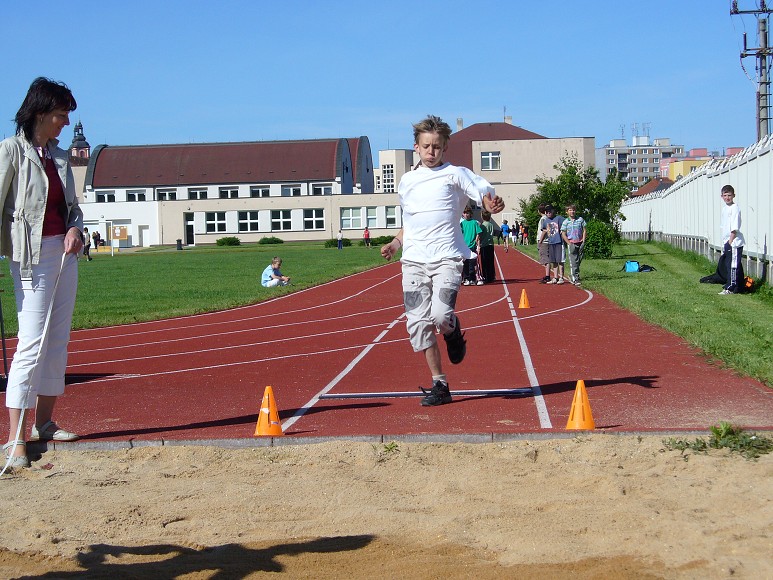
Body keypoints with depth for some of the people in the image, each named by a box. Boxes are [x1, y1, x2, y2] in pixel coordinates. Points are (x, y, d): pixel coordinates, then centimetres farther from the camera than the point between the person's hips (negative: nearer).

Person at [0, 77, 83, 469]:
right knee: (32, 343, -11)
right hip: (32, 254, -7)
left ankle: (44, 423, 20)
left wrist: (76, 229, -2)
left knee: (58, 341, 10)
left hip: (65, 252, 7)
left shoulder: (59, 156, 13)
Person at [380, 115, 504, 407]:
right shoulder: (406, 181, 17)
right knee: (417, 323, -3)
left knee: (441, 316, -23)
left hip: (446, 257, -4)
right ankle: (439, 385, 8)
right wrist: (395, 243, 12)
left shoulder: (455, 174, 3)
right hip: (413, 260, 4)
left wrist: (492, 203, -28)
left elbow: (484, 192, -6)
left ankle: (453, 331, 16)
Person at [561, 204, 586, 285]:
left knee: (579, 260, 6)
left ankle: (576, 275, 21)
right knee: (573, 262, -7)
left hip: (580, 243, 3)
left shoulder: (580, 220, 6)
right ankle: (575, 279, -9)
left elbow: (584, 231, 10)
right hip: (571, 243, -2)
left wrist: (583, 241, -1)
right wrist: (569, 243, -8)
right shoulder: (565, 222, 1)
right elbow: (563, 234, 0)